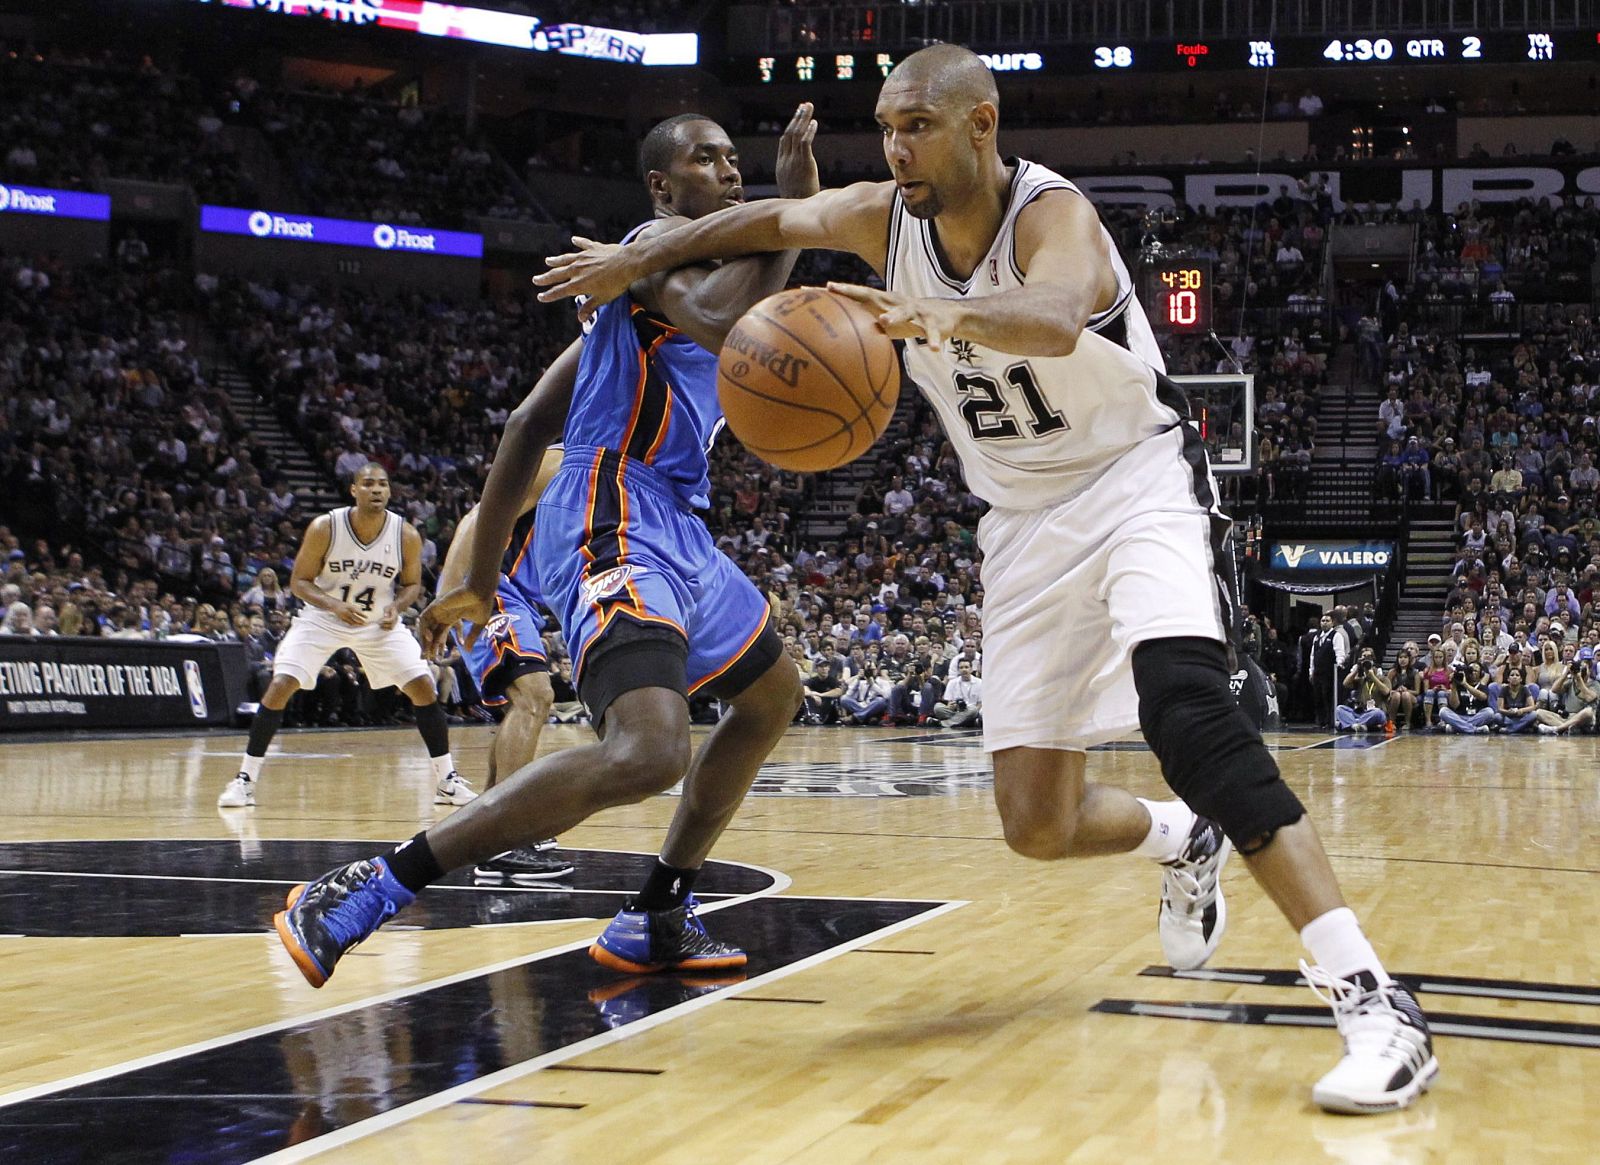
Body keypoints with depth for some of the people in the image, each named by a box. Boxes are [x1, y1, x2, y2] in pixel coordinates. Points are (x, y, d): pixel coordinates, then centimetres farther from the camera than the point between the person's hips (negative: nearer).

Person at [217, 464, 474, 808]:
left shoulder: (407, 535, -16)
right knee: (279, 687, -15)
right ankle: (245, 779, -3)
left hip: (379, 624, 2)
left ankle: (447, 781, 5)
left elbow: (412, 584, 0)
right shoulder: (324, 528, -21)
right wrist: (335, 605, -30)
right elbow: (299, 582, -13)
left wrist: (396, 607, -22)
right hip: (322, 619, -1)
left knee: (425, 689, -9)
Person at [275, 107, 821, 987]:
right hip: (615, 521, -11)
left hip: (672, 527, 11)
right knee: (646, 751, -30)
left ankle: (653, 921, 23)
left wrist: (481, 579, 19)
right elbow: (726, 323, -28)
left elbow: (530, 423, 22)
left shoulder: (654, 279, 25)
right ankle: (363, 895, -28)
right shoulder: (665, 240, -4)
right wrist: (790, 204, -17)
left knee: (773, 695, 26)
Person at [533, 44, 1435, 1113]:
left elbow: (1053, 317, -46)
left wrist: (947, 317, -65)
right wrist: (638, 260, 9)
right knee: (1038, 826, 0)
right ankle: (1182, 839, 36)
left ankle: (1372, 997, -37)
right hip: (1028, 520, 6)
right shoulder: (886, 218, -4)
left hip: (1139, 480, -6)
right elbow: (771, 220, 14)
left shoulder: (1052, 213, -23)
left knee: (1185, 704, -34)